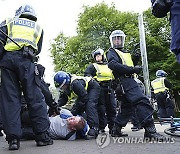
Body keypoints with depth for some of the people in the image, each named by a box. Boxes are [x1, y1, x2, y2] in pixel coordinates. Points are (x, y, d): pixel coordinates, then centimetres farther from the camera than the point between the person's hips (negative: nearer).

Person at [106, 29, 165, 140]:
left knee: (127, 106, 11)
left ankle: (116, 129, 17)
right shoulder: (112, 52, 4)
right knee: (142, 101, -22)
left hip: (129, 80, 10)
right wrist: (132, 69, -18)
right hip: (124, 80, -10)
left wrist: (136, 69, 9)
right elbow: (114, 65, -16)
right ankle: (150, 130, -28)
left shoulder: (125, 53, 34)